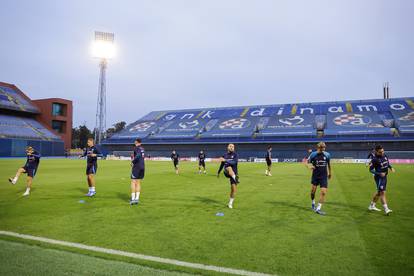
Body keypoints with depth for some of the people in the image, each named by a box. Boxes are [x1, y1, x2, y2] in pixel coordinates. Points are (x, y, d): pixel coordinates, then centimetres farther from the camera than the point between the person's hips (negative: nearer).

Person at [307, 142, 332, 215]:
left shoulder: (327, 155, -3)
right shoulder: (313, 154, -8)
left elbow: (329, 164, 14)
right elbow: (308, 162, 2)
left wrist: (330, 172, 23)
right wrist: (310, 166, -21)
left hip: (324, 176, 1)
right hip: (315, 175, 0)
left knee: (323, 192, -9)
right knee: (313, 190, 5)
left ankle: (318, 209, 1)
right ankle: (313, 203, 35)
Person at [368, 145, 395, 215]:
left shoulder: (385, 156, 2)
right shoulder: (375, 159, -19)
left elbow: (388, 163, 20)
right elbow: (371, 169, -13)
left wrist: (391, 168, 2)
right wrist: (379, 173, -23)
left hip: (384, 176, 8)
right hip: (379, 177, -8)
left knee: (379, 192, 16)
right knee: (382, 192, -11)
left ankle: (372, 206, 30)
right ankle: (386, 209, -10)